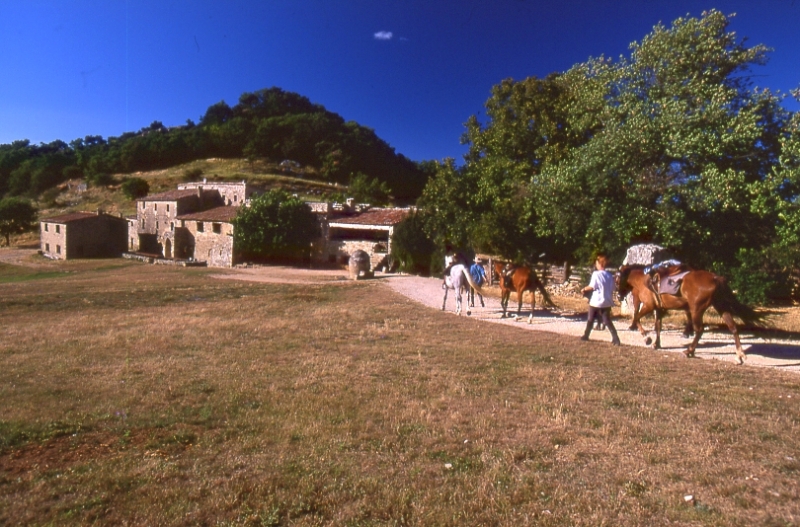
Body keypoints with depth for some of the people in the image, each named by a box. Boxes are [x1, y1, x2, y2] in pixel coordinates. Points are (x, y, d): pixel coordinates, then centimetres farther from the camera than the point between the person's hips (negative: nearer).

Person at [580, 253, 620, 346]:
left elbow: (592, 287, -16)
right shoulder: (610, 275, 4)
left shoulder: (596, 274, -13)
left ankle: (586, 335, 27)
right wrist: (610, 300, 15)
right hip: (607, 302, 4)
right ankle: (616, 339, -6)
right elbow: (612, 289, 6)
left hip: (596, 301, -4)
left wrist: (585, 289, 2)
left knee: (590, 320, 15)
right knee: (607, 321, 6)